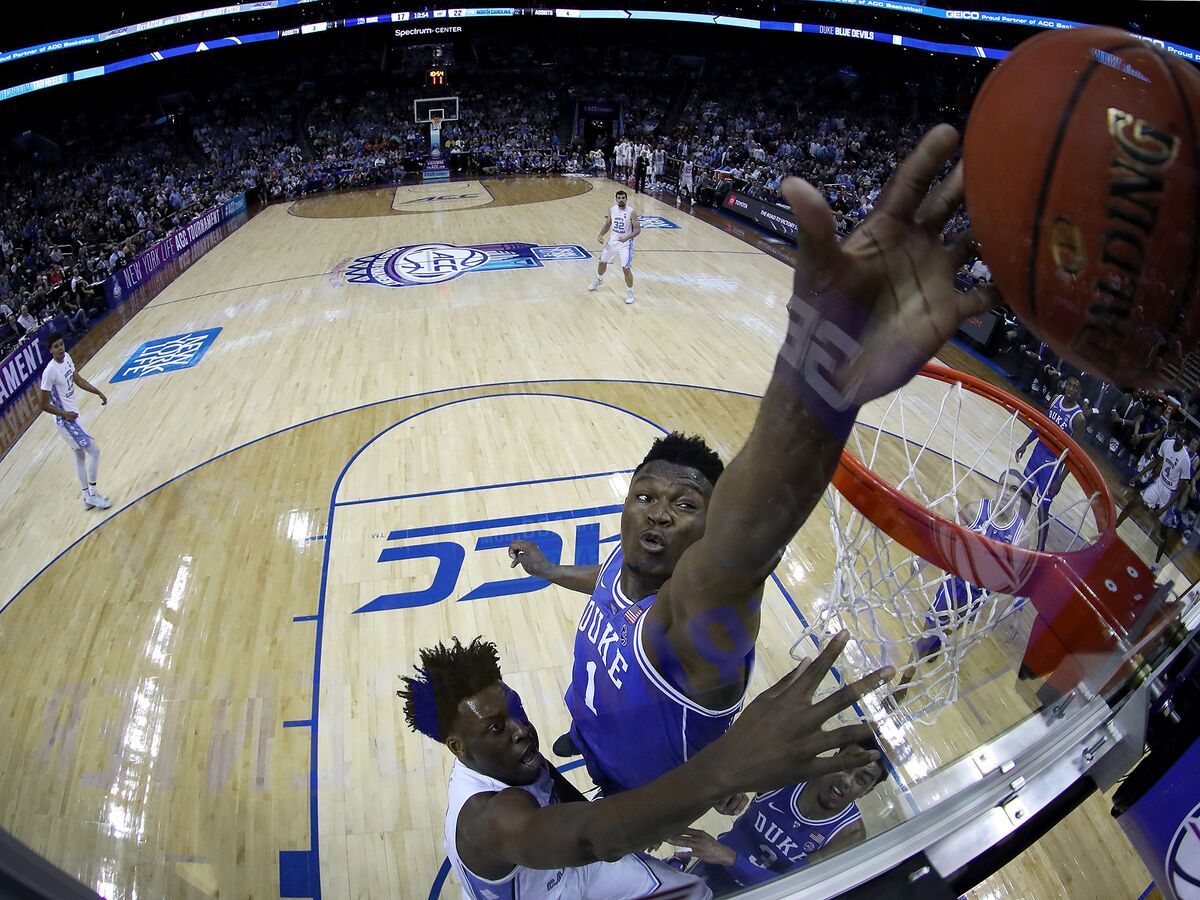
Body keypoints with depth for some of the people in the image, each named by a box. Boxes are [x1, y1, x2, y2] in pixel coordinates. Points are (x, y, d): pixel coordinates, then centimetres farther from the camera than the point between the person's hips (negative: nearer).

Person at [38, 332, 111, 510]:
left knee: (80, 455, 16)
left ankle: (87, 497, 28)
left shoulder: (67, 357, -2)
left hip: (72, 415, 9)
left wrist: (98, 392, 9)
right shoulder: (50, 372, -26)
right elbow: (44, 405, -20)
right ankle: (92, 494, 6)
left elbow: (78, 379, 16)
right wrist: (64, 414, -27)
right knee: (94, 450, -7)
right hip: (66, 420, -9)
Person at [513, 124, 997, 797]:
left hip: (654, 808, -6)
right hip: (590, 759, 6)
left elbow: (737, 549, -69)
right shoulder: (626, 565, -20)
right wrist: (551, 571, 26)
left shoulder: (694, 626, -44)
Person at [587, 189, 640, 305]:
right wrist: (601, 235, -5)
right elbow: (607, 225, 12)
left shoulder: (631, 212, -17)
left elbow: (638, 230, -16)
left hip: (625, 243, -6)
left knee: (626, 268, -12)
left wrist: (627, 237, -31)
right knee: (602, 261, 19)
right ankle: (598, 280, 48)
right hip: (613, 241, 6)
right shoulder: (612, 210, -2)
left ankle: (630, 292, 5)